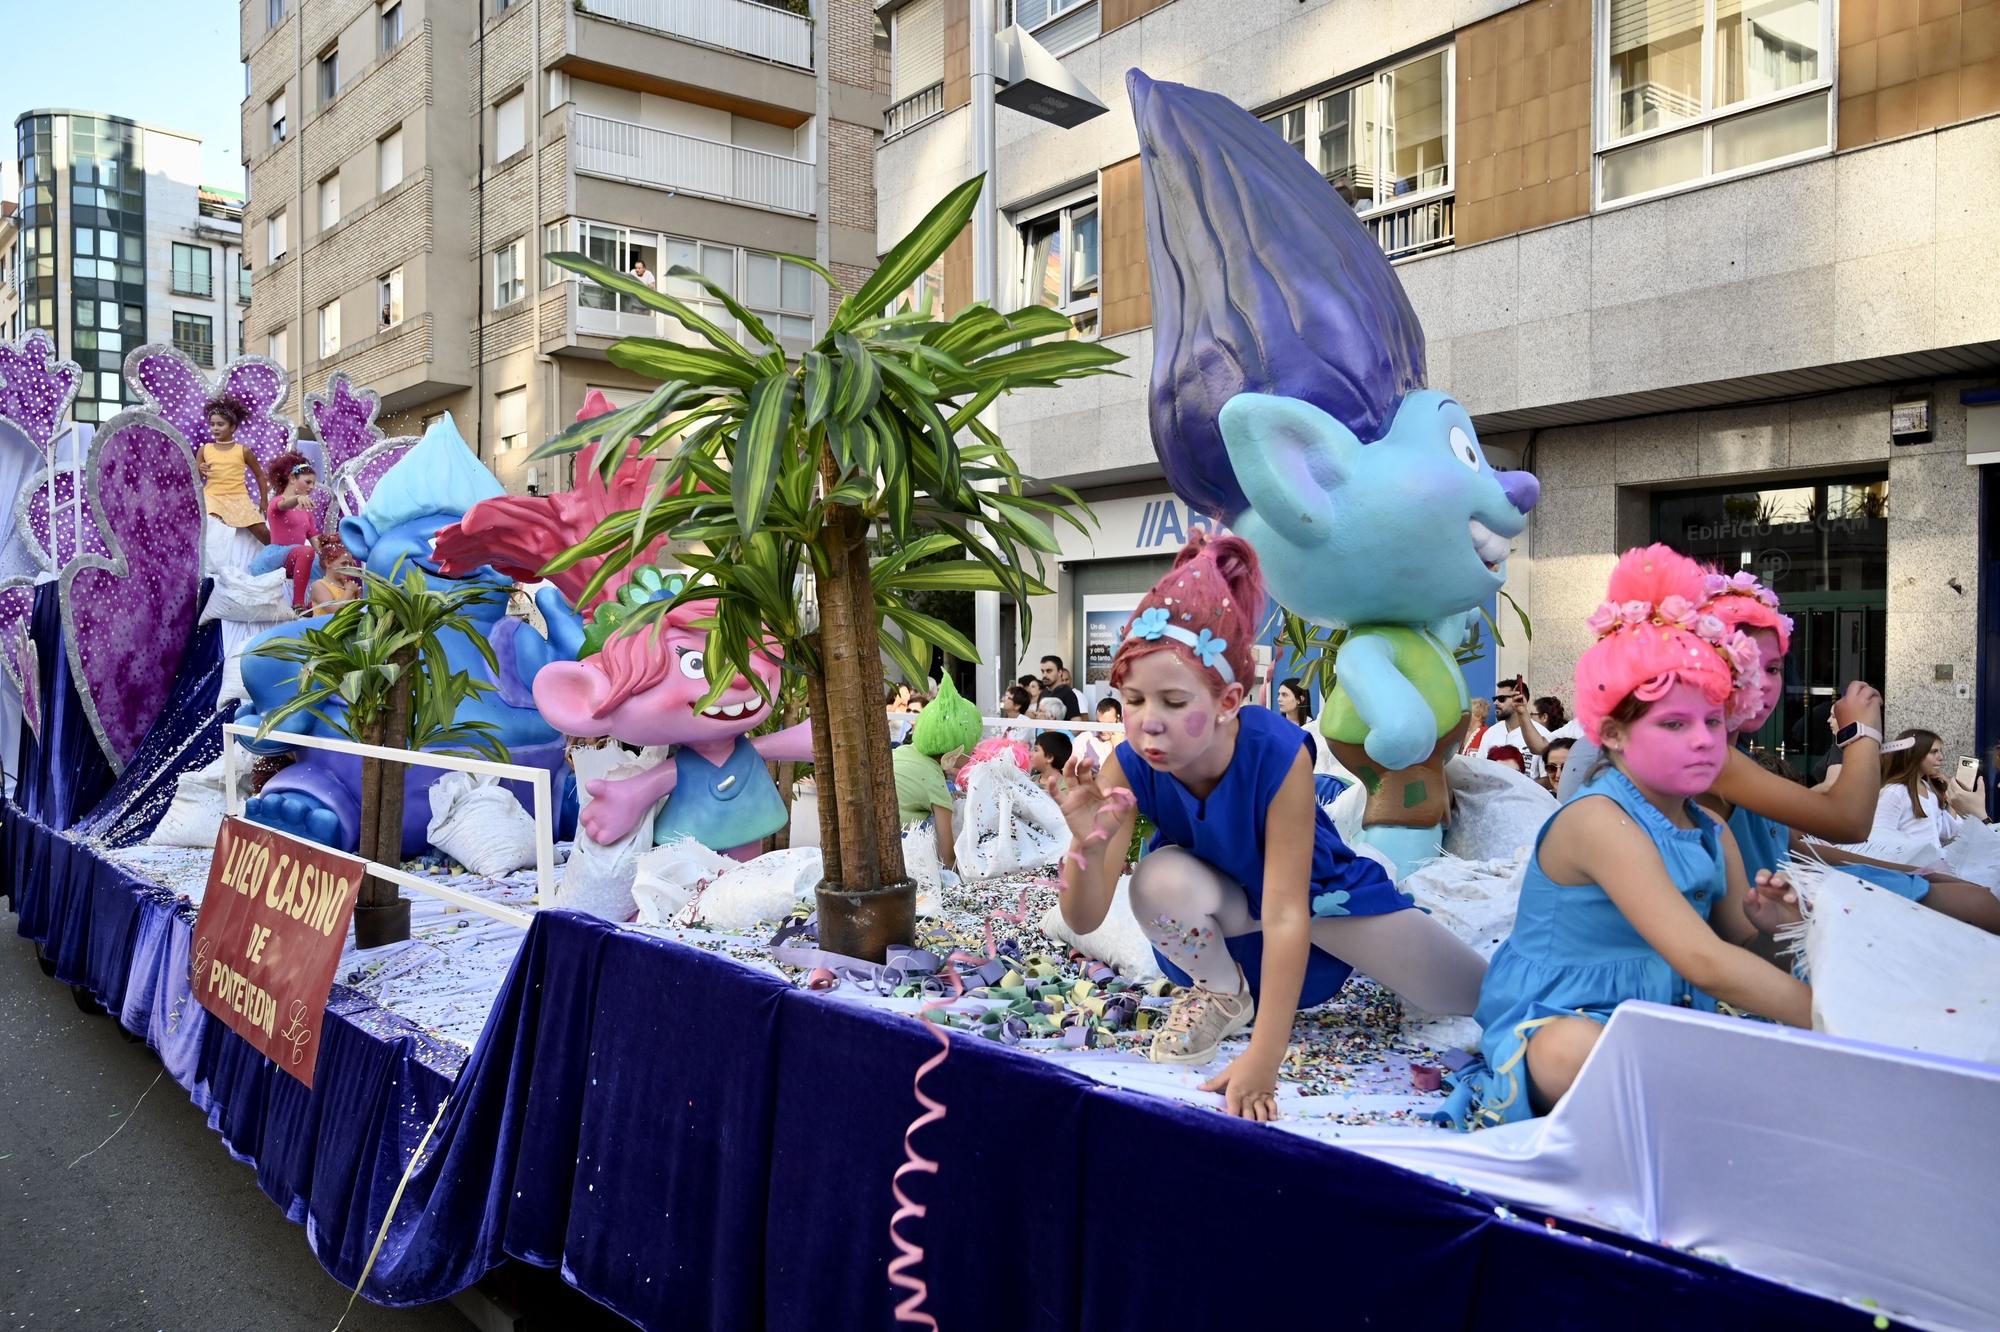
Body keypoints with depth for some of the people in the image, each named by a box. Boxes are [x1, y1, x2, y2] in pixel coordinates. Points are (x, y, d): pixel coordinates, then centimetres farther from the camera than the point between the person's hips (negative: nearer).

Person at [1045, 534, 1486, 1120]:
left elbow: (1285, 913, -36)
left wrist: (1263, 1057, -41)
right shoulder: (1130, 767, -29)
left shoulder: (1279, 755, -37)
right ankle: (1224, 993, -3)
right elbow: (1084, 919, -30)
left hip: (1316, 887, -1)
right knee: (1160, 880, -35)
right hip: (1225, 906, 1)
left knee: (1479, 997, -5)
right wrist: (1087, 842, -51)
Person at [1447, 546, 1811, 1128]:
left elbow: (1735, 958, 14)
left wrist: (1762, 932, -9)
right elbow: (1702, 961, -28)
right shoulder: (1600, 820, -19)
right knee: (1572, 1052, -42)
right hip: (1556, 1025, -9)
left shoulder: (1713, 833, 7)